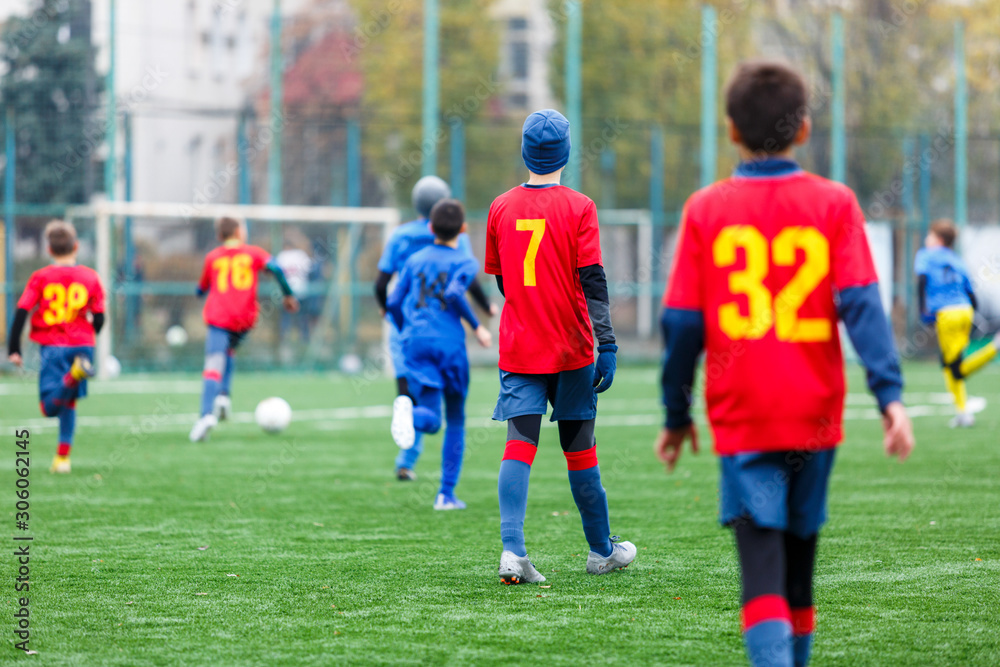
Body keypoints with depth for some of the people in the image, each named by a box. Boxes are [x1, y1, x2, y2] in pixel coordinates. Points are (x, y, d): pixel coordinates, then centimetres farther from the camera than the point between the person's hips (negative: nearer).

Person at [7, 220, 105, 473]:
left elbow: (21, 312, -6)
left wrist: (13, 349, 0)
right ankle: (63, 457, 12)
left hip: (52, 346, -3)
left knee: (51, 405, -12)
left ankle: (74, 374, -40)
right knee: (69, 402, 16)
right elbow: (99, 319, 6)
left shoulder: (40, 277, 1)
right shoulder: (90, 277, 5)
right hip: (82, 344, 3)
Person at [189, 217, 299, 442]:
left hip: (218, 318, -2)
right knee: (228, 352, 28)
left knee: (214, 366, -10)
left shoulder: (212, 258, 11)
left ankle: (207, 414, -28)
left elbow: (201, 290, 20)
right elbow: (275, 268, -6)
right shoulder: (253, 253, 9)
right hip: (244, 319, 2)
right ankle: (224, 395, 8)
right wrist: (288, 295, 2)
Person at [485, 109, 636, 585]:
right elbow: (592, 281, -13)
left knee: (519, 446, -5)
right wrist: (607, 343, -15)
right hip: (571, 349, -2)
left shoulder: (501, 209, 4)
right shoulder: (578, 208, -7)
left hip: (518, 348, 2)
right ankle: (602, 550, 22)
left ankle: (512, 550, -22)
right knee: (579, 449, 9)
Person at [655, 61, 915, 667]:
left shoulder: (707, 210, 0)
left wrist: (677, 416, 10)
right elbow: (861, 303, -9)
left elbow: (682, 323, 1)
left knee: (762, 571, -9)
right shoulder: (834, 204, 1)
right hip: (815, 414, 2)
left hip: (742, 419, -2)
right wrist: (891, 394, -12)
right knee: (800, 560, 19)